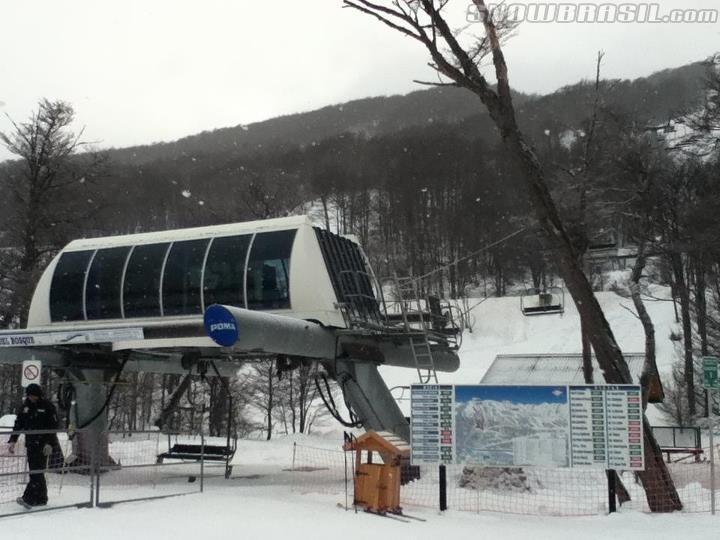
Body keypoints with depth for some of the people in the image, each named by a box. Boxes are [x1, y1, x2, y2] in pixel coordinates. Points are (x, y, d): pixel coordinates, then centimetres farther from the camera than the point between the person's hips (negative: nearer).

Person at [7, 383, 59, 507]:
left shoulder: (47, 406, -6)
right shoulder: (25, 406, 10)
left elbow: (53, 427, -9)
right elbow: (18, 424, 13)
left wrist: (49, 443, -17)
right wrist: (12, 440, 4)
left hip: (43, 445, -6)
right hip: (30, 444, 6)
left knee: (37, 472, -12)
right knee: (34, 472, 7)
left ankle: (29, 498, -18)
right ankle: (41, 499, 13)